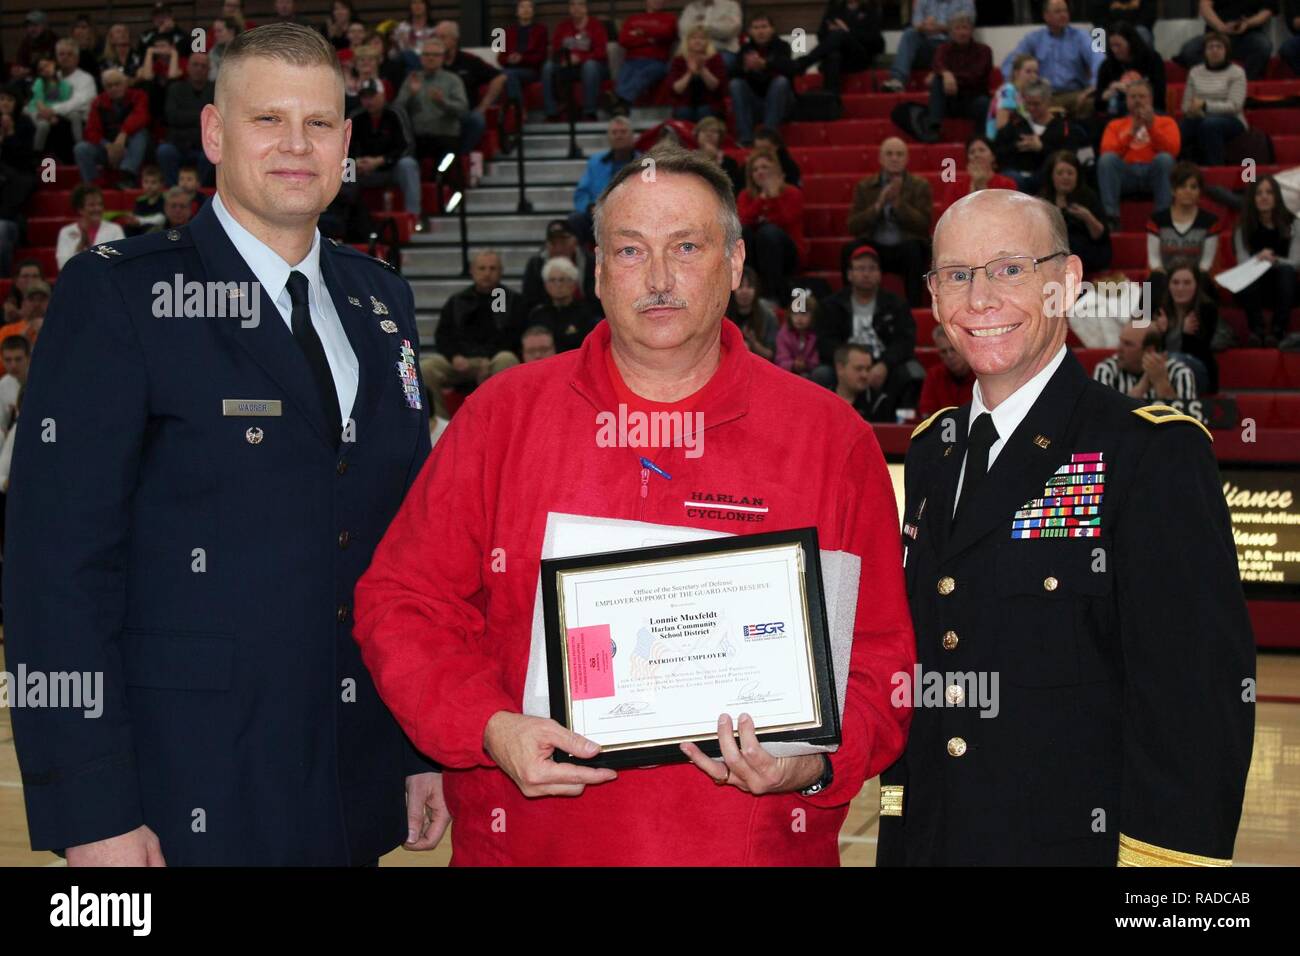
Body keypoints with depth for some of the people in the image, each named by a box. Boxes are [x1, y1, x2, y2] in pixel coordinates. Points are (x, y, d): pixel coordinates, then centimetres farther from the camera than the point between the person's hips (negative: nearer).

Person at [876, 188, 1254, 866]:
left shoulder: (1156, 454, -11)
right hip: (930, 843, 6)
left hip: (1082, 842, -6)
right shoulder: (931, 453, 9)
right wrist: (898, 839, 10)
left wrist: (1159, 856, -20)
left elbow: (1198, 701, -16)